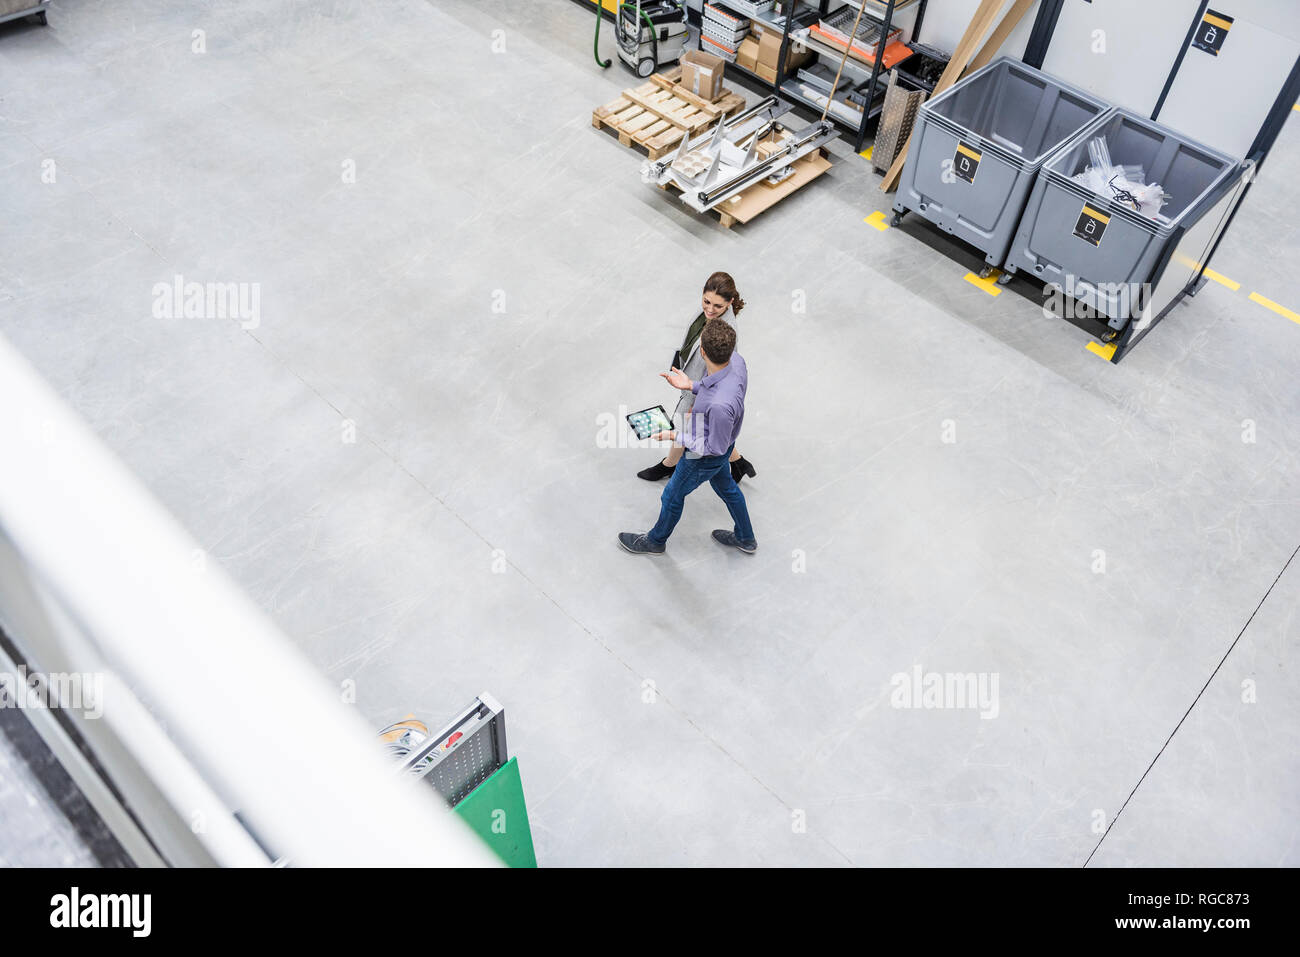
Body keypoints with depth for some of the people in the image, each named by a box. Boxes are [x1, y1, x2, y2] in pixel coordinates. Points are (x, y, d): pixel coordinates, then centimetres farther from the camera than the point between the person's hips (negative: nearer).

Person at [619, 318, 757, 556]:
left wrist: (675, 436, -22)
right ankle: (745, 538, 57)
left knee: (673, 496, 21)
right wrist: (691, 385, -7)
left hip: (705, 456, -7)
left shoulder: (720, 404, -47)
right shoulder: (734, 359, -24)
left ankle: (656, 540, 51)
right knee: (725, 486, 32)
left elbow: (715, 447, -29)